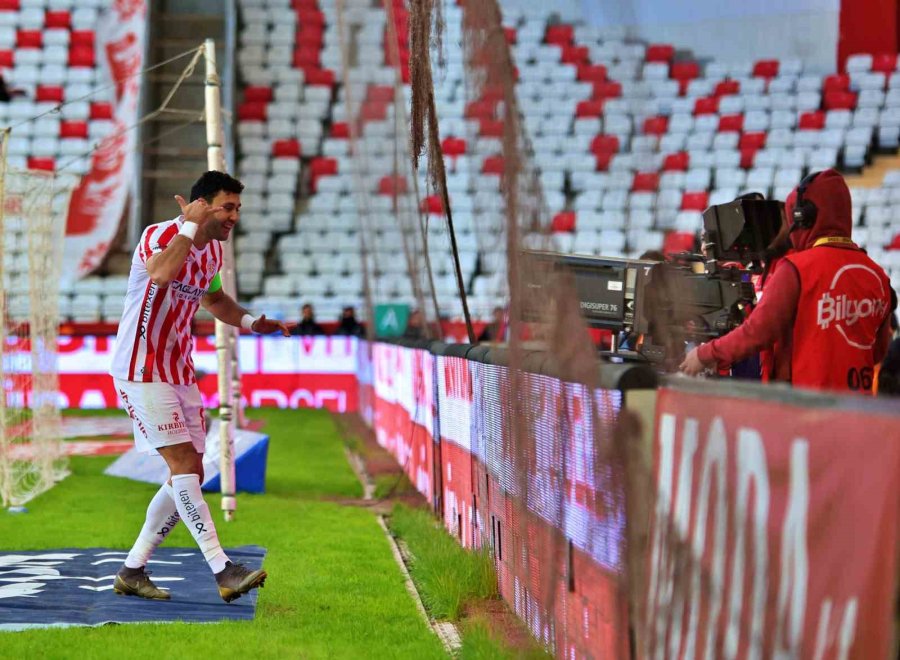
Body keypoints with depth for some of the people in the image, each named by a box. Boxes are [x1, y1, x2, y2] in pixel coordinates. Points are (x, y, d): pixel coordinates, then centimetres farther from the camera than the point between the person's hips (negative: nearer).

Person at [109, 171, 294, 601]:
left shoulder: (213, 250, 10)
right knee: (184, 464, -16)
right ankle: (223, 572, -21)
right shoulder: (160, 234, -16)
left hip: (180, 372, 9)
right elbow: (161, 274, -40)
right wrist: (191, 225, -29)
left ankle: (131, 571, 15)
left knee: (189, 475, 6)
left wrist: (249, 321, 12)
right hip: (142, 370, -9)